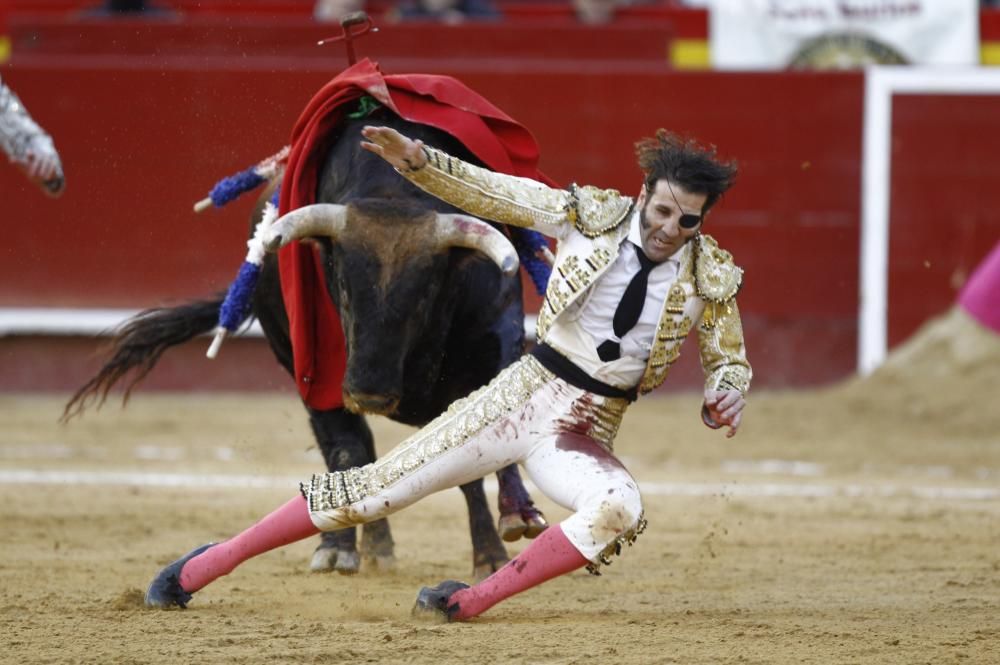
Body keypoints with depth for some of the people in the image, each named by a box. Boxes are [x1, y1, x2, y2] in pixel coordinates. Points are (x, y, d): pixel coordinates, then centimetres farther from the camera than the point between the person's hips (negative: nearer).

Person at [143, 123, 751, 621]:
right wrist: (417, 159, -14)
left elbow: (731, 362, 9)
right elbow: (484, 191, 2)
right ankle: (209, 564, 11)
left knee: (620, 510, -34)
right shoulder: (593, 214, -5)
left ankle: (473, 601, -22)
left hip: (584, 436, 0)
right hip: (518, 397, 0)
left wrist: (725, 399, -14)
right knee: (374, 490, -3)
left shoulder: (712, 277, -4)